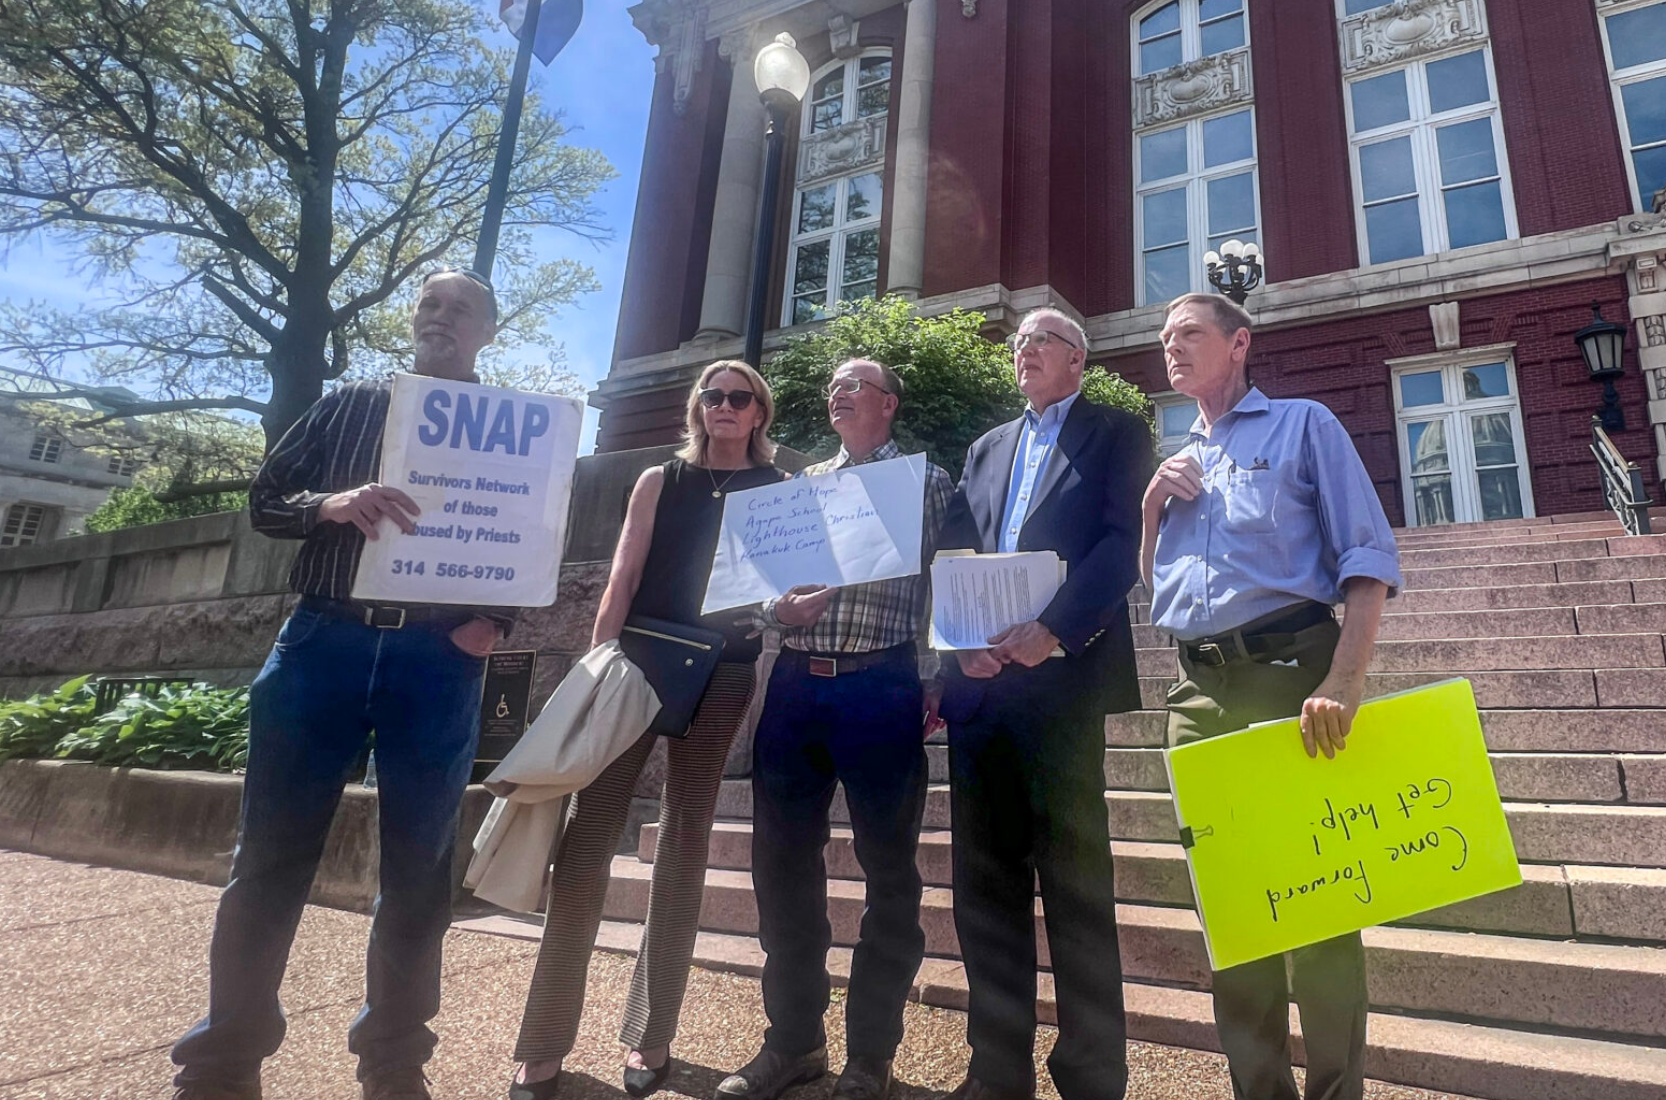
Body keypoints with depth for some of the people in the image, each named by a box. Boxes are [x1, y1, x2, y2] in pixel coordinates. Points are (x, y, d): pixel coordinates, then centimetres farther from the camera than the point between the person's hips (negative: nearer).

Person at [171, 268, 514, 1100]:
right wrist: (334, 505, -12)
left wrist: (495, 620, -12)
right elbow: (264, 501, 10)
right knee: (270, 855, 4)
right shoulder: (345, 405, 15)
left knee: (419, 867, 5)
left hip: (439, 663, -1)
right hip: (324, 642, 1)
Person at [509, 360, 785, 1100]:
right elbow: (623, 576, 5)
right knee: (588, 830, -6)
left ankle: (651, 1034, 16)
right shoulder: (661, 480, 12)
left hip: (721, 671, 0)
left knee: (685, 839, 6)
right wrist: (597, 662, -5)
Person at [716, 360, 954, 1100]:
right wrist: (776, 608, -7)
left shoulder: (927, 481, 7)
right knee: (782, 862, 8)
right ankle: (794, 1038, 25)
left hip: (881, 687, -4)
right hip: (794, 684, 4)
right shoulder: (802, 483, 18)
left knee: (887, 867, 4)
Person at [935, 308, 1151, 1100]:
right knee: (986, 878, 9)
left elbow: (1122, 543, -7)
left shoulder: (1116, 434, 8)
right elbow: (951, 552, 12)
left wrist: (1050, 631, -19)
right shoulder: (987, 447, 23)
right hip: (978, 678, 5)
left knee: (1075, 880, -1)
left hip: (1062, 676, -5)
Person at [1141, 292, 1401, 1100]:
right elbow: (1146, 584, 20)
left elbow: (1368, 559, -6)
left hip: (1288, 669, -5)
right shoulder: (1173, 464, 20)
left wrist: (1343, 683, -19)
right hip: (1198, 692, 6)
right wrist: (1151, 507, 4)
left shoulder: (1301, 426, 5)